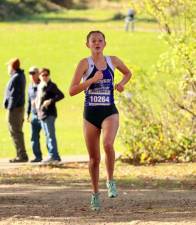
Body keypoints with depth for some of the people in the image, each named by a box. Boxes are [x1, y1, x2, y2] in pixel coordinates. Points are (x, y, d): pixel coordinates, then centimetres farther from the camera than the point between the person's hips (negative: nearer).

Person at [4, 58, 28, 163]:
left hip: (15, 108, -10)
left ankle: (22, 156, -7)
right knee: (18, 132, 15)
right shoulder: (21, 76, 14)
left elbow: (14, 95, -20)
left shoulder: (16, 78, -17)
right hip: (20, 107, 10)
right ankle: (21, 155, 19)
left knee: (15, 133, -7)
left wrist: (10, 108, -19)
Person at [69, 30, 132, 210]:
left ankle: (110, 181, -7)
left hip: (109, 112, 0)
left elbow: (128, 73, 26)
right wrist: (92, 80, -20)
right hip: (90, 114, 0)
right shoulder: (85, 64, -4)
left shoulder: (113, 61, 5)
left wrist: (122, 84, 5)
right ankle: (95, 193, 23)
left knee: (108, 144, -28)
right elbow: (72, 90, -12)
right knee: (94, 157, 5)